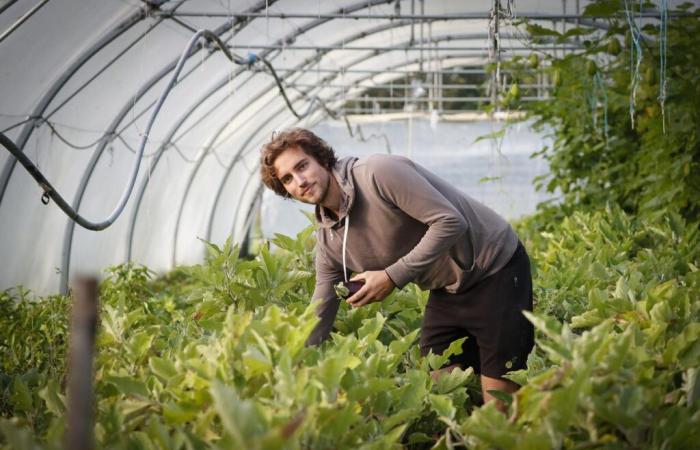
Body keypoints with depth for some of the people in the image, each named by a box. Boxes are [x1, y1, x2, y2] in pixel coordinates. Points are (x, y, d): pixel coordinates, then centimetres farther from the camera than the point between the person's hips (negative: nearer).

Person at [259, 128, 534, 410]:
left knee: (499, 401, -8)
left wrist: (392, 277, -26)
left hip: (496, 268, -7)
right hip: (448, 289, 7)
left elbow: (451, 222, -27)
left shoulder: (378, 173, -24)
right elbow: (320, 313, 5)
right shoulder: (327, 238, -1)